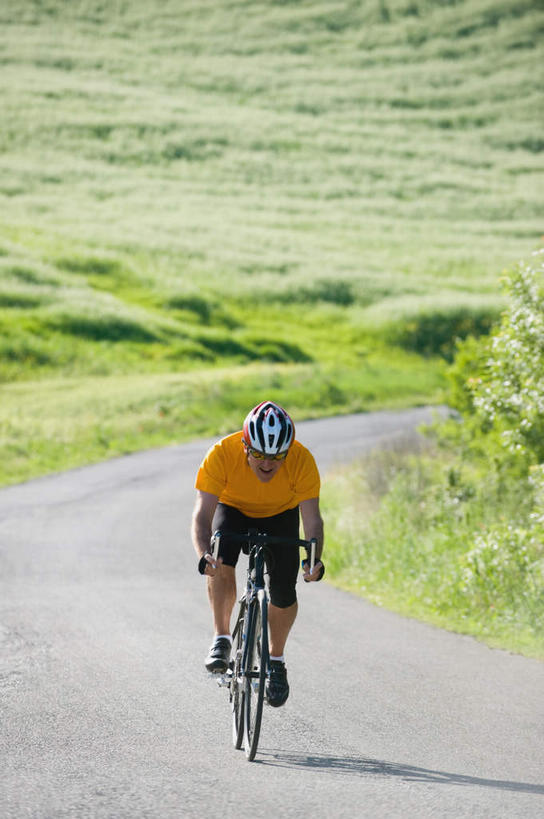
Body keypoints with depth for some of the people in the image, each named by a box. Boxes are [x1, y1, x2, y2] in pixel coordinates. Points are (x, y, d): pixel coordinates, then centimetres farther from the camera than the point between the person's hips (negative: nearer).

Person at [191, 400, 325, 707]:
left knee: (284, 590, -12)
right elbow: (203, 514, -38)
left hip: (281, 514, 1)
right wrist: (204, 554, -56)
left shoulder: (302, 461, -33)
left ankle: (276, 659, 14)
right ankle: (222, 639, -12)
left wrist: (314, 559, -51)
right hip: (233, 509, -1)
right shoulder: (222, 454, -35)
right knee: (221, 562, -30)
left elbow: (312, 520, -32)